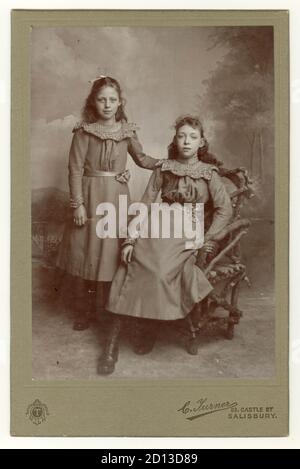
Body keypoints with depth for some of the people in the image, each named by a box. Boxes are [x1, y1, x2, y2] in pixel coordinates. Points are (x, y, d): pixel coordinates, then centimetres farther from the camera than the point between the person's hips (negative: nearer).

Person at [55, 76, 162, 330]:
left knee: (112, 251, 6)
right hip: (90, 195, -2)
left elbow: (141, 158, 18)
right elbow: (75, 169, -7)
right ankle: (83, 310, 21)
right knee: (84, 250, 3)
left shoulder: (127, 130, 5)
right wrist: (78, 204, -11)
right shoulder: (85, 131, -5)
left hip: (118, 196, 2)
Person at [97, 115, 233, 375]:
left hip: (187, 234, -1)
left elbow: (225, 210, 4)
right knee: (132, 268, -24)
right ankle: (113, 341, -20)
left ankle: (149, 329, -5)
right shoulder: (163, 169, 12)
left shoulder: (209, 173, 8)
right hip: (157, 227, 2)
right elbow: (145, 204, 7)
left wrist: (206, 239, -5)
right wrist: (132, 239, -3)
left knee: (161, 271, -29)